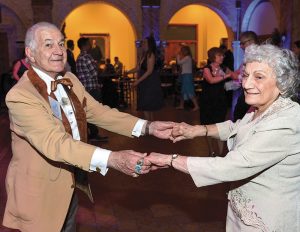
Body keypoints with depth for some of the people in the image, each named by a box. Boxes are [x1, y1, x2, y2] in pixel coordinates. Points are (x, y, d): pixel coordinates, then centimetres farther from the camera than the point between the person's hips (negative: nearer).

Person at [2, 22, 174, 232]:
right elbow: (55, 142, -35)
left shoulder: (70, 81, 0)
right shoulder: (20, 96, -25)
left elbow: (97, 112, -1)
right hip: (40, 192, -7)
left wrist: (148, 127, -13)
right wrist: (113, 159, -47)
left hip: (70, 185, 7)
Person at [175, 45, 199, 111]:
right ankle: (181, 105, 21)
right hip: (185, 75, 10)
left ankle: (196, 106, -10)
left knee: (189, 92, -11)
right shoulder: (186, 58, 15)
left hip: (187, 75, -10)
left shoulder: (187, 57, -14)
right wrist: (179, 57, 11)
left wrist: (178, 56, -1)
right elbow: (181, 65, 14)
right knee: (183, 91, 14)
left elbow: (179, 62, -17)